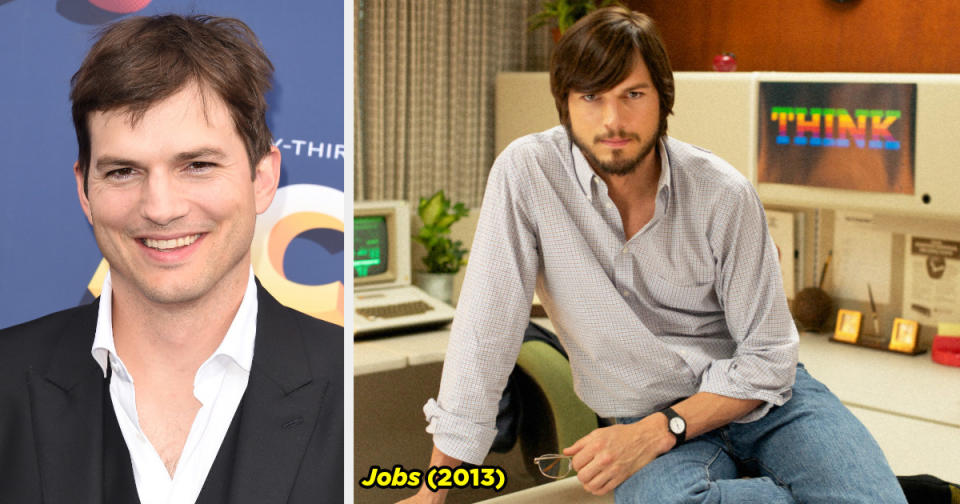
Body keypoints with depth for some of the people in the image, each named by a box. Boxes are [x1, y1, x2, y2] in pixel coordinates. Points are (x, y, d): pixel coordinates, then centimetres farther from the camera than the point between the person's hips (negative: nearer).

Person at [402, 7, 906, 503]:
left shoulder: (725, 194, -11)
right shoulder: (526, 172, -13)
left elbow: (768, 358, -6)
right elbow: (485, 330, -12)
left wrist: (658, 431, -21)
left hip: (758, 398, 0)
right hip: (650, 417, 1)